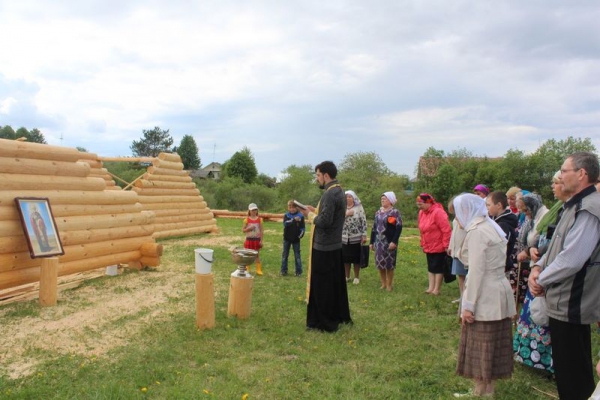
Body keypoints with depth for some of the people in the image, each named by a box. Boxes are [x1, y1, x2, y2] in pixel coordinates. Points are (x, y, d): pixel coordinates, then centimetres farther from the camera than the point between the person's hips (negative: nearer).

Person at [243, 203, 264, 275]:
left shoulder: (259, 219, 0)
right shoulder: (247, 219, -1)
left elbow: (261, 230, -1)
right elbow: (243, 230, 1)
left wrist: (261, 240, -5)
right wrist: (249, 228, -18)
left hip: (257, 239, 0)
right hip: (249, 239, 0)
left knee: (257, 254, 5)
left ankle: (258, 269, 9)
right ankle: (247, 269, 17)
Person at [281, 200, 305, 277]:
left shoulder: (300, 216, -5)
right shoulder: (286, 215, -3)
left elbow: (302, 227, -2)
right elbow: (285, 223, -22)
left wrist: (300, 235, -14)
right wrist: (294, 220, -34)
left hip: (296, 239, -1)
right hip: (287, 238, 1)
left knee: (297, 255, 6)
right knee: (285, 255, 7)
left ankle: (299, 271, 14)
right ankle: (284, 270, 17)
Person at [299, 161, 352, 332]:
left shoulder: (330, 194, -20)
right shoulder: (339, 191, 11)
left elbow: (324, 221, -26)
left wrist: (310, 214, -10)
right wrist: (315, 210, 9)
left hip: (324, 247, -10)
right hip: (334, 245, 10)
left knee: (322, 285, 1)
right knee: (335, 283, 18)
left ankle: (325, 322, 11)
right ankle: (339, 316, 31)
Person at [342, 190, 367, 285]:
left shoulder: (359, 208, -3)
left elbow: (364, 222, -5)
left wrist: (364, 236, -8)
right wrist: (346, 214, -15)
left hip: (356, 238, -3)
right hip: (344, 238, 3)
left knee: (356, 258, 4)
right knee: (345, 258, 9)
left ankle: (356, 277, 17)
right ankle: (347, 276, 22)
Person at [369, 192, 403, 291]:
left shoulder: (395, 212, -5)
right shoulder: (378, 212, 14)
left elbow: (399, 228, -13)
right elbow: (374, 228, 17)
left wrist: (394, 241, -21)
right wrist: (372, 242, 14)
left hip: (389, 242, -6)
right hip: (379, 242, 6)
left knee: (389, 264, 0)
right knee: (379, 263, 7)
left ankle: (389, 285, 12)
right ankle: (383, 284, 20)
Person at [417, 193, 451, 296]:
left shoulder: (438, 212, -22)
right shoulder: (421, 213, 4)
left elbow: (446, 230, -22)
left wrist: (446, 245, -20)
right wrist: (423, 244, 12)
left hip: (439, 246, -8)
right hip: (428, 247, 8)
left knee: (438, 267, 2)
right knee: (430, 267, 13)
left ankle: (437, 289, 11)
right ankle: (431, 287, 21)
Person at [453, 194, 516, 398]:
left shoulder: (477, 231, -15)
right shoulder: (490, 227, 14)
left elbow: (476, 271, -20)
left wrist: (468, 305, -17)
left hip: (485, 297, -9)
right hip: (497, 294, 9)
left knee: (479, 349, 2)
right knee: (489, 348, 15)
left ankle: (481, 392, 13)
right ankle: (486, 390, 25)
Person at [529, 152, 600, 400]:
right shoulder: (575, 205, 11)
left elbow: (571, 260, -28)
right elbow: (557, 247, 16)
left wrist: (540, 280, -13)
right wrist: (538, 267, -1)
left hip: (571, 304, -10)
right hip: (564, 302, 10)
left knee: (572, 372, 4)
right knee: (567, 366, 23)